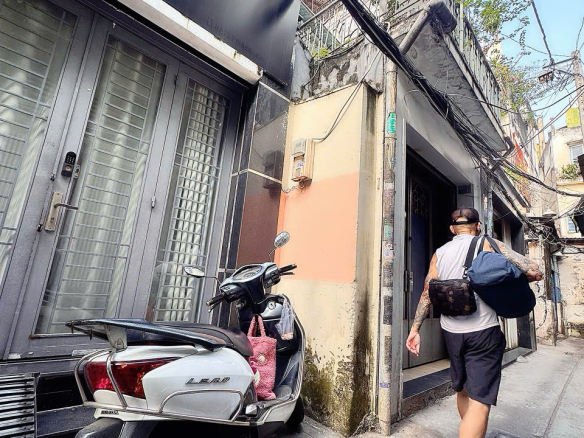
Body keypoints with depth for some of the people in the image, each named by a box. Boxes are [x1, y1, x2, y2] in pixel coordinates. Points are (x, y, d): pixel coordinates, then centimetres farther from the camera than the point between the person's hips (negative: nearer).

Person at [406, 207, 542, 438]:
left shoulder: (439, 253, 6)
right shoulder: (489, 244, -3)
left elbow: (427, 294, 3)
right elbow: (534, 272, -8)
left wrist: (415, 329, 6)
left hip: (451, 332, 4)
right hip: (483, 332, -4)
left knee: (463, 390, 22)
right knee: (479, 400, -2)